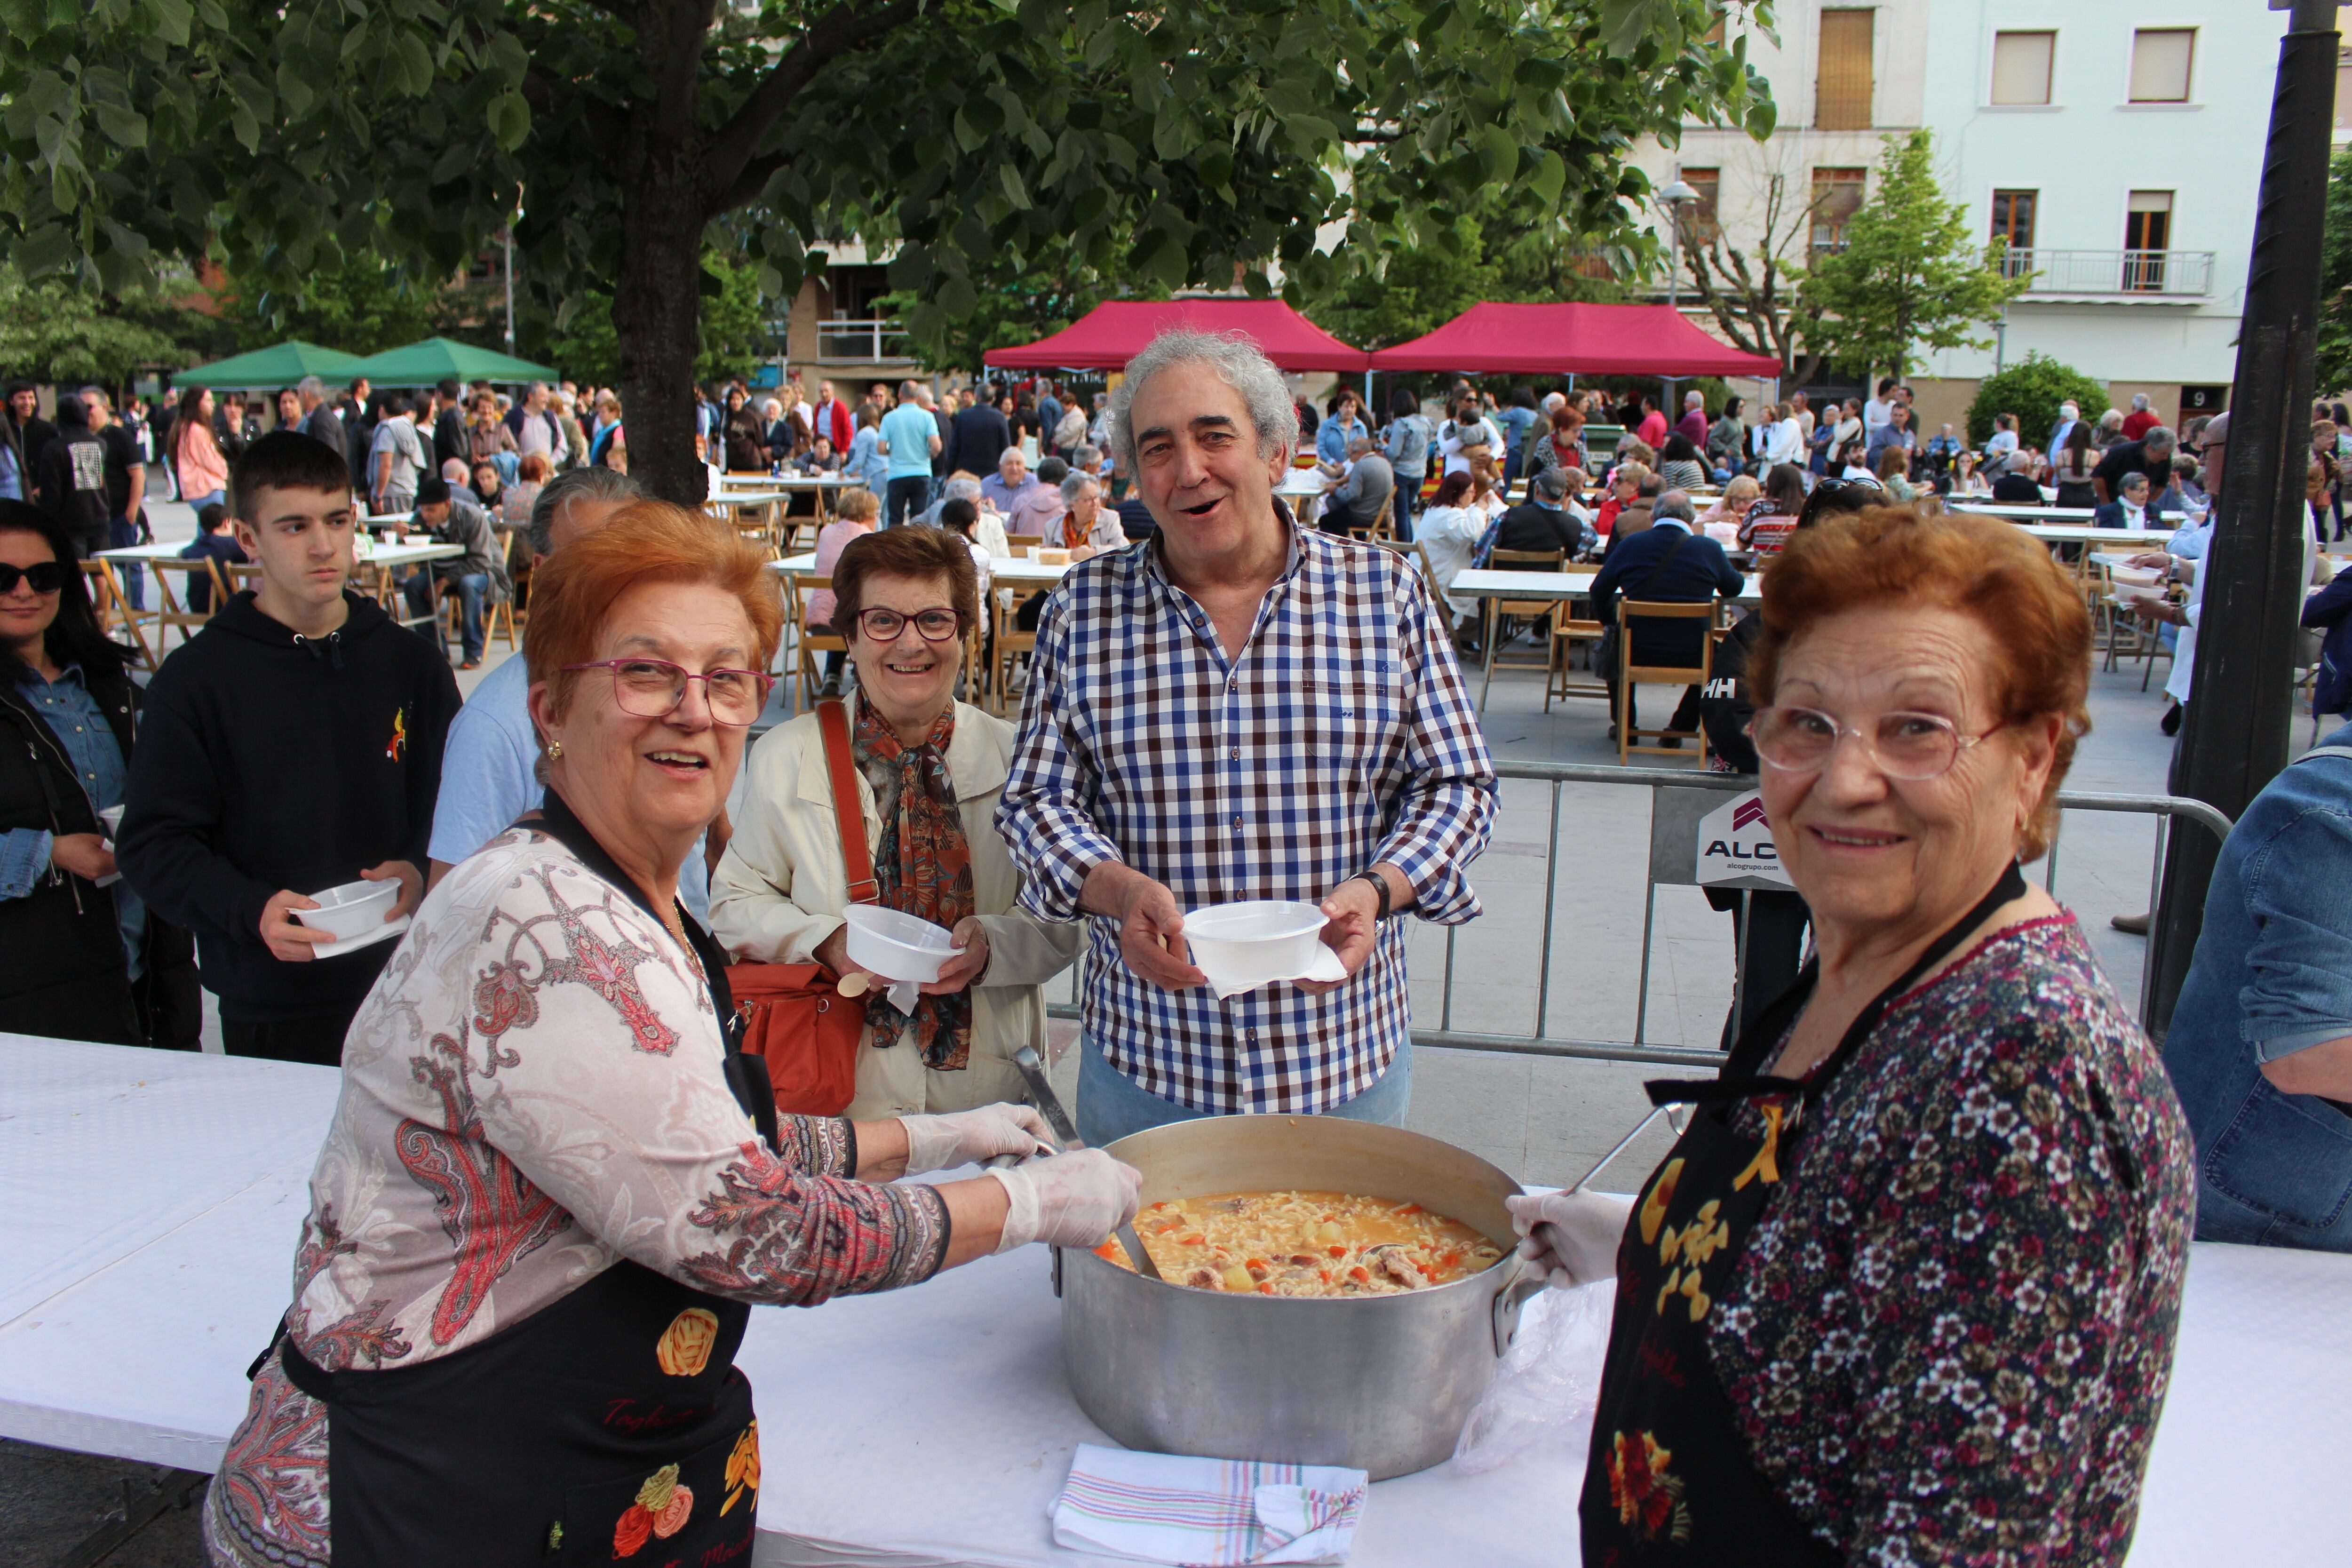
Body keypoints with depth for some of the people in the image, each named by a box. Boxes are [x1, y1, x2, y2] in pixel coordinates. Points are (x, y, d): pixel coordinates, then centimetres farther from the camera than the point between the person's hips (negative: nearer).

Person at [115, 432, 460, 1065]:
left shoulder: (410, 664, 5)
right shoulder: (196, 677, -3)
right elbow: (153, 844, -5)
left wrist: (420, 871, -12)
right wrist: (251, 909, -21)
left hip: (407, 984, 3)